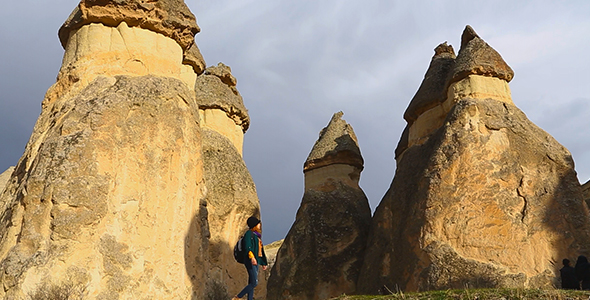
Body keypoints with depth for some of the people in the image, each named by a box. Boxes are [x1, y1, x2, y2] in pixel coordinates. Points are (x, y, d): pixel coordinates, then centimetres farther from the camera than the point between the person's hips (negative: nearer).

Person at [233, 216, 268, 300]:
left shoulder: (256, 235, 19)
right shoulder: (249, 233, -8)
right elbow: (247, 247, -22)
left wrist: (263, 263, 25)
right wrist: (252, 257, -39)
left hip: (255, 262, 9)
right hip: (250, 261, -9)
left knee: (252, 283, 4)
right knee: (254, 283, -13)